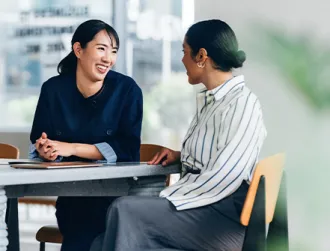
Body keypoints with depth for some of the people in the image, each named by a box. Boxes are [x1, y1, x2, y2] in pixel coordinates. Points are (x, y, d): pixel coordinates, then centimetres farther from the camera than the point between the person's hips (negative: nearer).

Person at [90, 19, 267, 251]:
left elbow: (221, 180, -20)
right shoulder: (210, 100, 18)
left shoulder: (242, 104, -11)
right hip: (199, 207, 8)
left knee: (126, 211, -26)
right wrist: (180, 156, 16)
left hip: (223, 217, -8)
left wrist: (167, 200, -18)